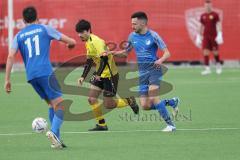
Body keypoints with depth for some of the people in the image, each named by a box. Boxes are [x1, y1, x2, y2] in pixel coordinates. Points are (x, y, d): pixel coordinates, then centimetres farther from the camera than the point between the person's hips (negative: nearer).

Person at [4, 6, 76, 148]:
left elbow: (11, 57, 5)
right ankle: (54, 132, -30)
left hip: (31, 76, 4)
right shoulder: (44, 29, 9)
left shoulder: (19, 36, 17)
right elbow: (72, 42, 11)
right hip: (45, 72, -4)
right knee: (61, 104, -5)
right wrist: (70, 44, 35)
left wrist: (7, 80, 6)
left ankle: (56, 139, 8)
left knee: (51, 104, 17)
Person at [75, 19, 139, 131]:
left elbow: (104, 58, -31)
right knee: (91, 99, -2)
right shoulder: (88, 43, 8)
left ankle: (128, 101, 19)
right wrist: (83, 77, 13)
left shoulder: (96, 42, -21)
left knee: (108, 104, -5)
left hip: (110, 75, -9)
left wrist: (98, 74, -39)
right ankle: (101, 125, 7)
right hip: (100, 75, 9)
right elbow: (89, 61, 18)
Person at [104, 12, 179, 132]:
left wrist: (160, 60, -32)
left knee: (153, 98, -26)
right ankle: (172, 102, 21)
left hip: (154, 69, -6)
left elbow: (167, 53, -11)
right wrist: (113, 53, 6)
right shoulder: (132, 36, 7)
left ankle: (170, 125, -16)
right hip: (142, 72, 6)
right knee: (145, 106, -2)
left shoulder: (153, 35, -9)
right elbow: (126, 52, 23)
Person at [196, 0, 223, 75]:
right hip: (205, 36, 3)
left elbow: (218, 25, -7)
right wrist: (199, 36, 15)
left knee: (215, 52, 3)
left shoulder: (215, 15, -2)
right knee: (205, 51, -6)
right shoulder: (203, 16, 10)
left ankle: (218, 66, 25)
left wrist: (219, 34, -17)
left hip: (214, 36, -3)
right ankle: (207, 68, -7)